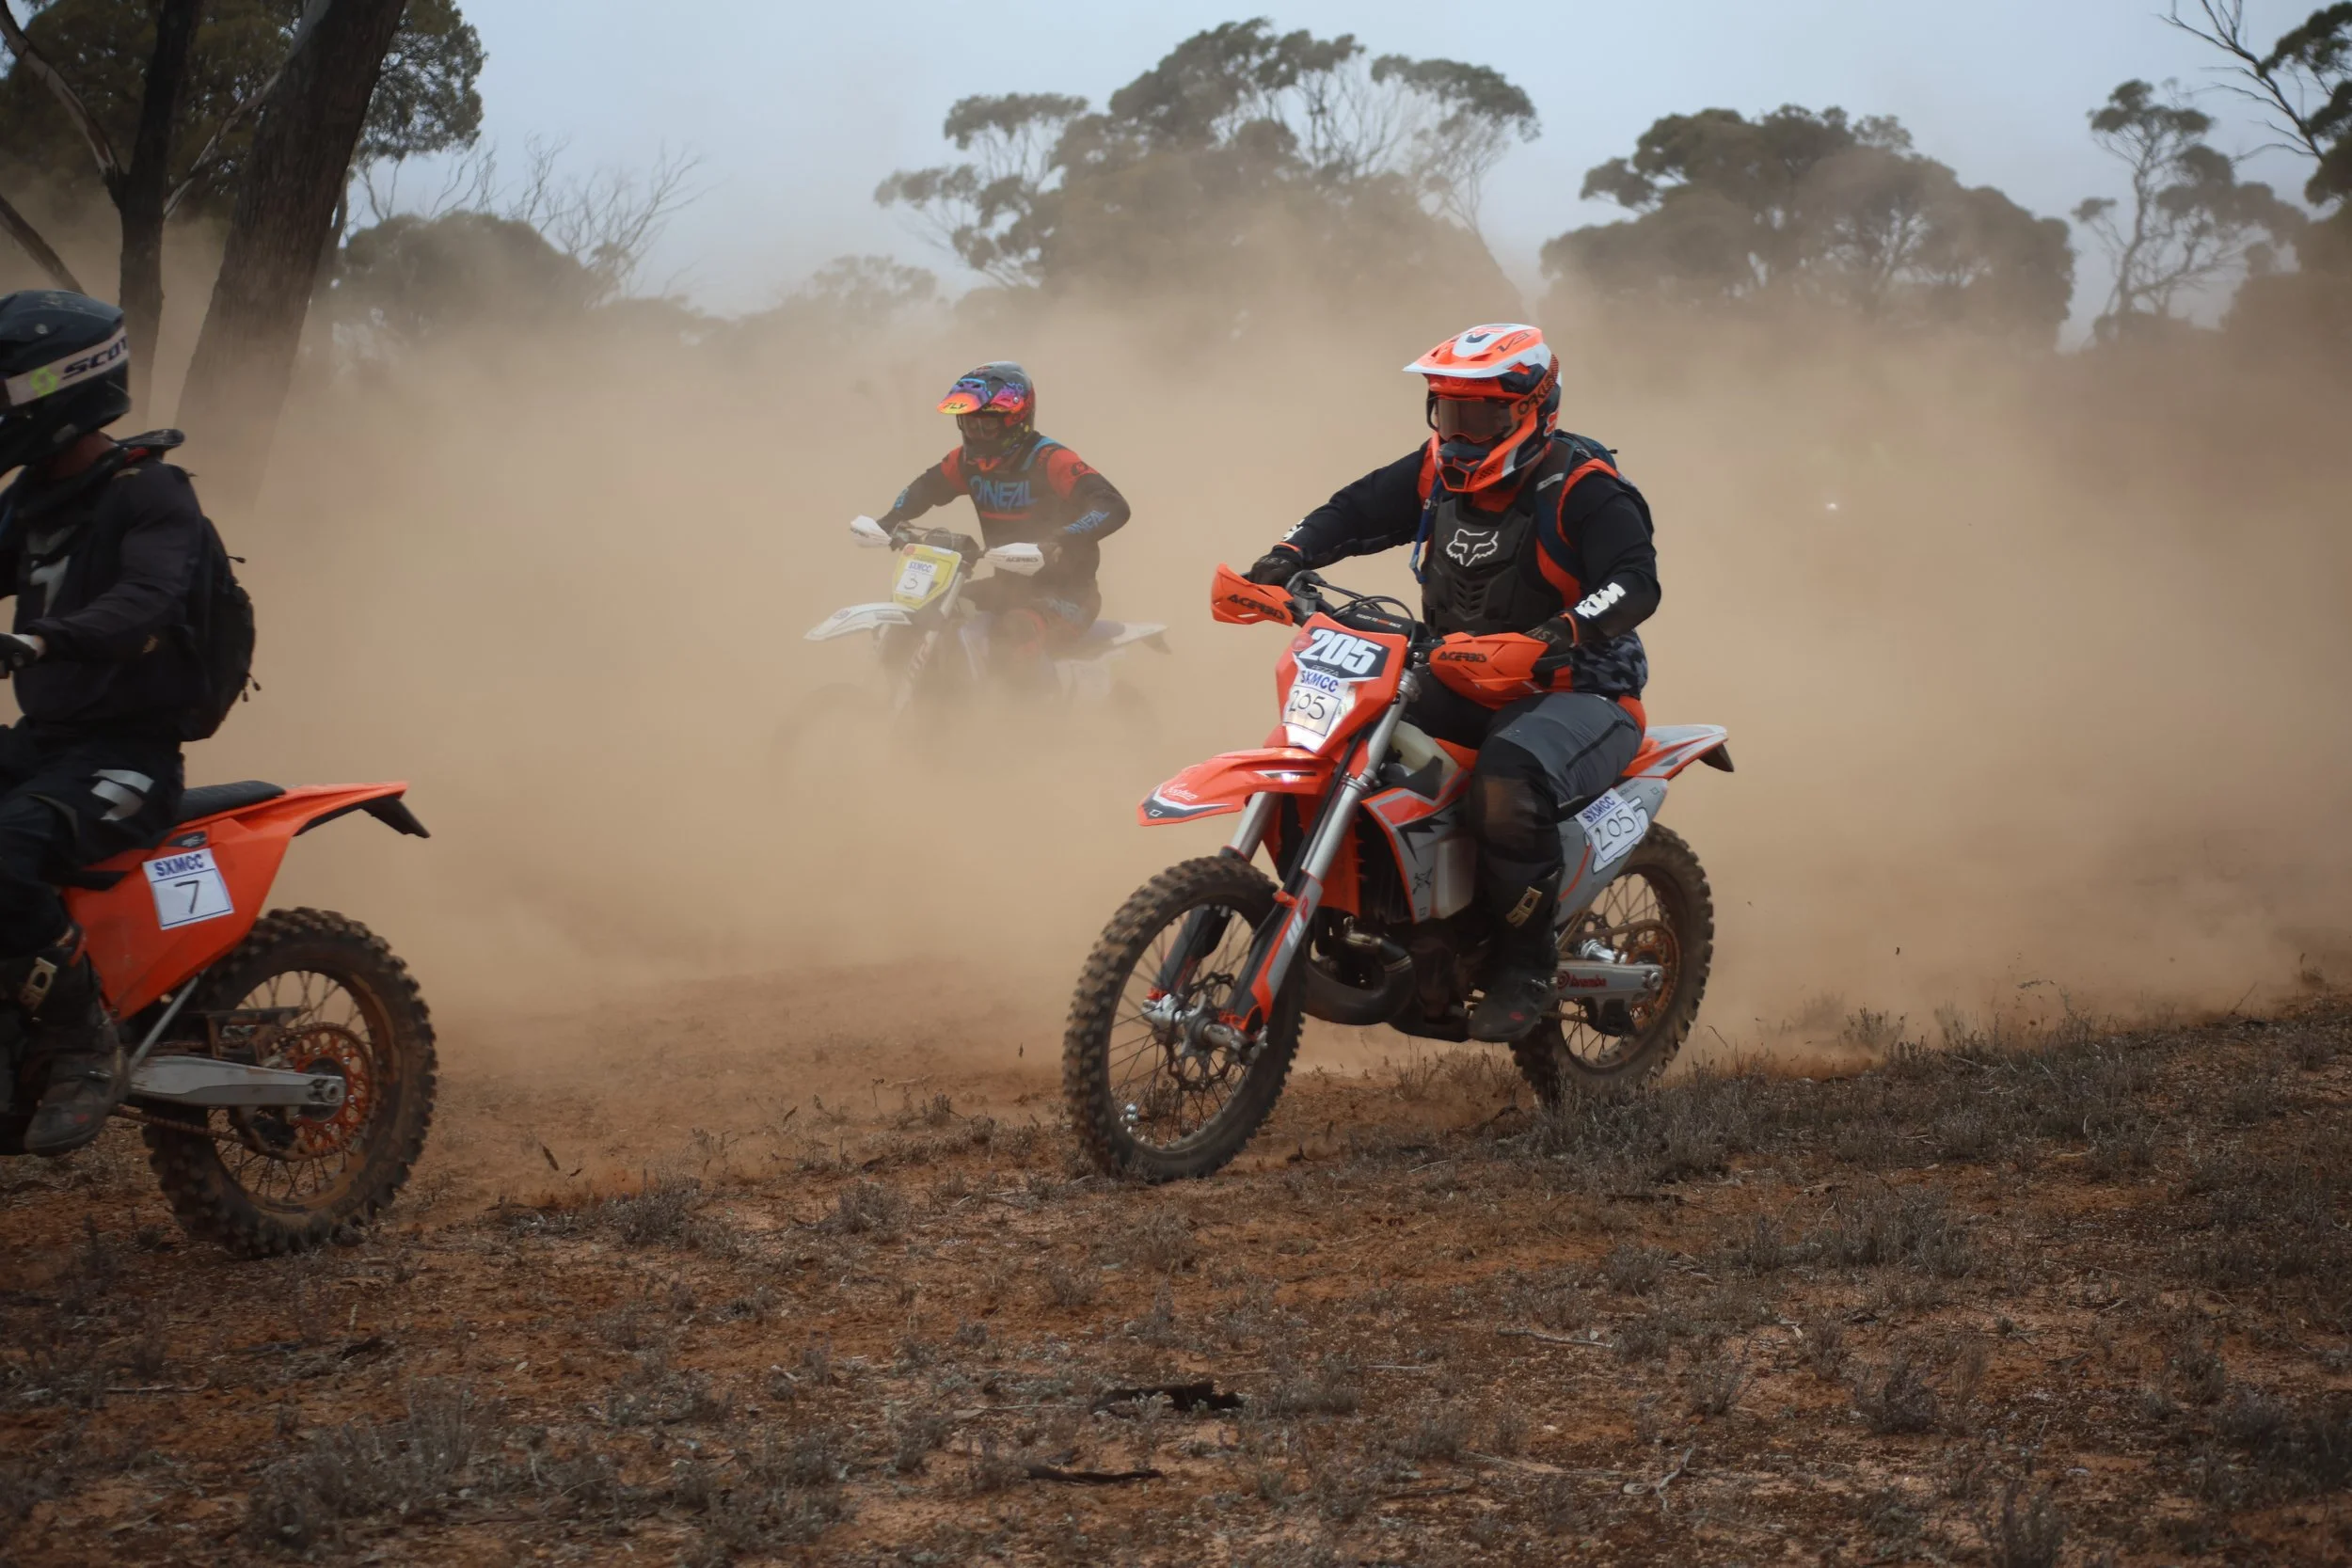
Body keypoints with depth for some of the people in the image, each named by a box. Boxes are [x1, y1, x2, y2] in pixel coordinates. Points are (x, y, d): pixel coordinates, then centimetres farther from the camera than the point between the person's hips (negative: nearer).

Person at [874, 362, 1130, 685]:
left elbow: (1113, 507, -33)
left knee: (1014, 640, -37)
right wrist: (890, 520, -1)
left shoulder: (1050, 461, -21)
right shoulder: (970, 461, 2)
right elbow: (927, 487, 19)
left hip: (1066, 591, -8)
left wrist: (1059, 542, -48)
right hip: (1010, 586, 8)